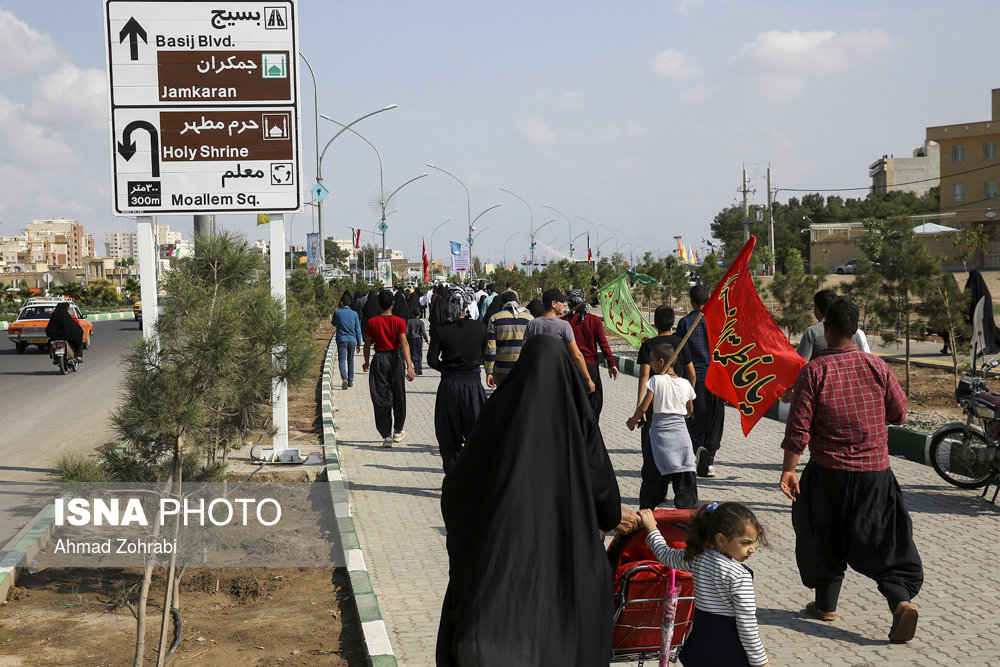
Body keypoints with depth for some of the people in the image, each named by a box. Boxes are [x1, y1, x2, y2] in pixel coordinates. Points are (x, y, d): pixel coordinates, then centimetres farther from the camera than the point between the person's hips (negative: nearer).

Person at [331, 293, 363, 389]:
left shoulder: (337, 312, -5)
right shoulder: (354, 314, 0)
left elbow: (334, 324, 15)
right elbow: (358, 330, 2)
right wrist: (359, 344, 7)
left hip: (341, 339, -2)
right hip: (352, 340, 2)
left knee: (342, 360, -5)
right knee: (350, 360, 17)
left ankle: (344, 378, -27)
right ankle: (350, 381, 21)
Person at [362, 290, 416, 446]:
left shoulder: (372, 323, -4)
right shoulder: (399, 322, -7)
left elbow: (367, 344, 2)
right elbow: (404, 343, -16)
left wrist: (366, 363, 17)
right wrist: (409, 365, -20)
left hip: (379, 360, 0)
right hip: (395, 359, 0)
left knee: (381, 398, 2)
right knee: (398, 397, 16)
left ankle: (387, 435, -4)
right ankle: (397, 431, 28)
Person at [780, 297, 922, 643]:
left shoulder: (813, 370, -10)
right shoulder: (876, 366, -2)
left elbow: (799, 425, -12)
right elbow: (899, 413, 7)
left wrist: (788, 470, -7)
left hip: (828, 471, -1)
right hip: (876, 470, 2)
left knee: (825, 537, 16)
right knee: (881, 539, 5)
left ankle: (826, 604, 27)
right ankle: (901, 599, -14)